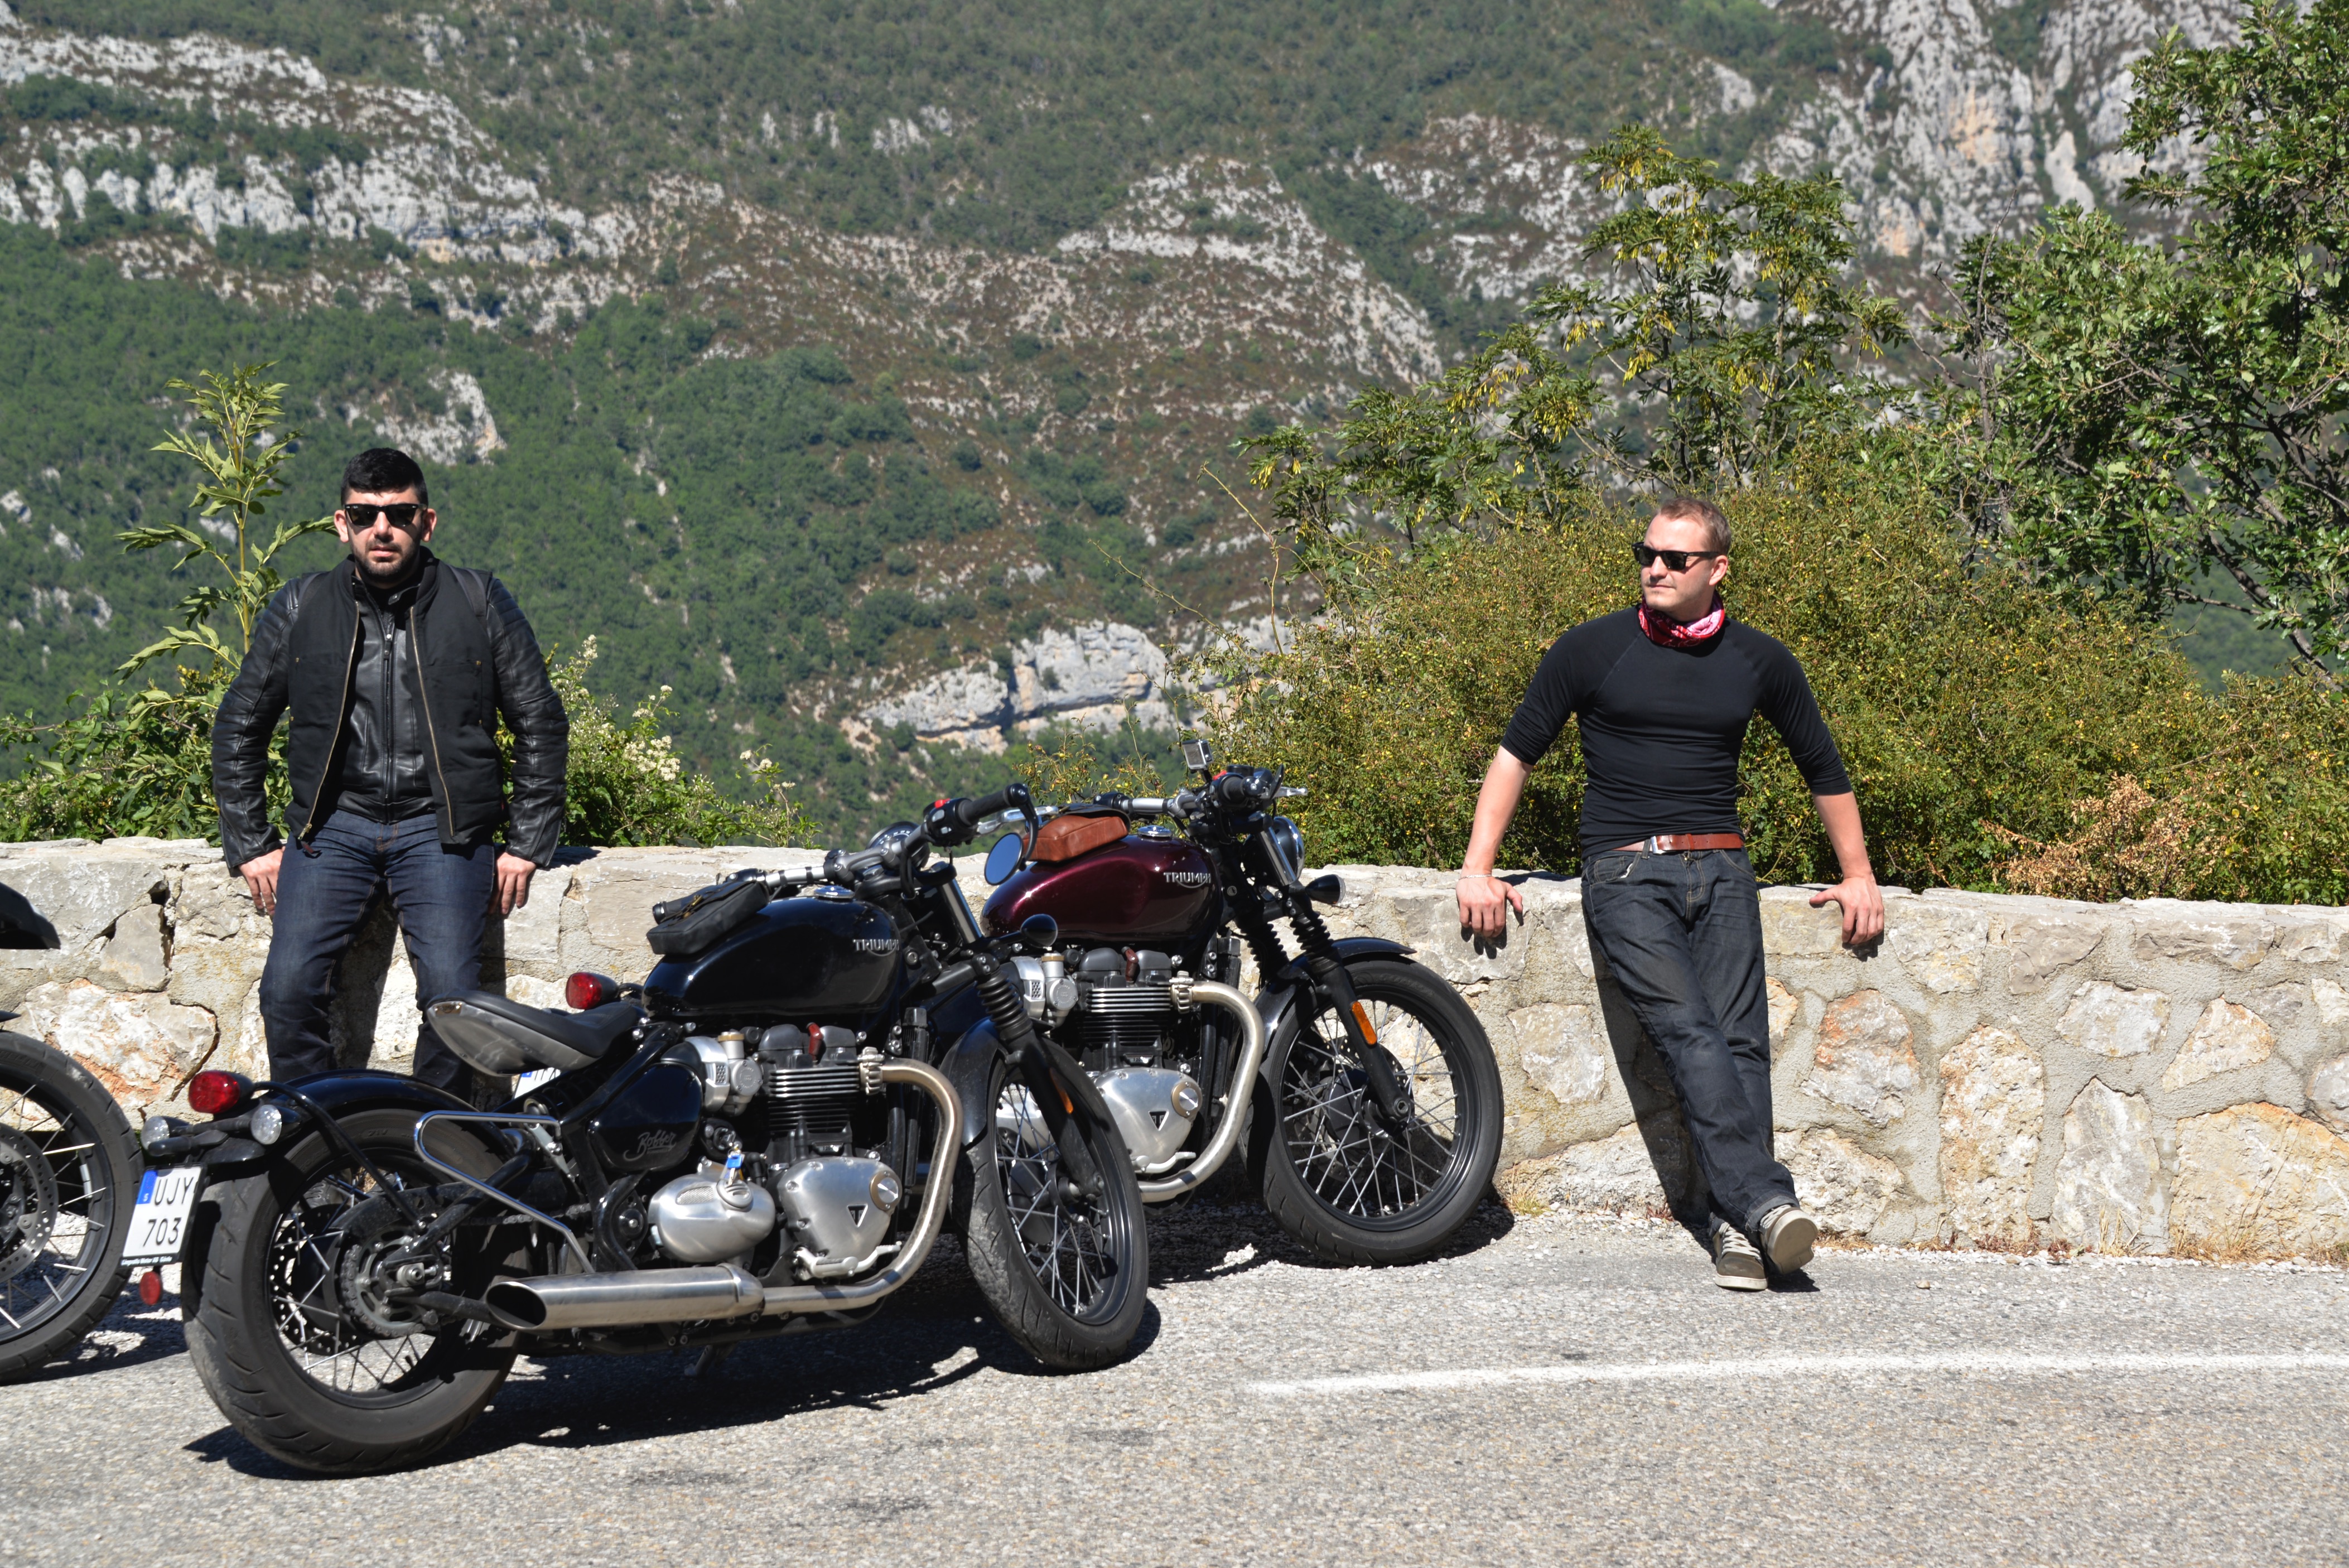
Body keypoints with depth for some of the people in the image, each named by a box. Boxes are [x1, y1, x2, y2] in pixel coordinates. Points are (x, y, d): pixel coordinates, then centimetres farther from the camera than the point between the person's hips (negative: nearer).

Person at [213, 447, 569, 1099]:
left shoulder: (479, 602, 5)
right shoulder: (299, 609, 7)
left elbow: (541, 724, 10)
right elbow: (239, 727, 17)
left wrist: (526, 844, 4)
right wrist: (252, 845, 9)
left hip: (441, 825, -1)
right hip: (334, 823, 1)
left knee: (450, 995, -20)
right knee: (289, 990, -17)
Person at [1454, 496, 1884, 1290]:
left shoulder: (1759, 662, 11)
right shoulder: (1591, 650, 4)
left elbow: (1823, 768, 24)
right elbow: (1517, 752, 10)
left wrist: (1858, 875, 23)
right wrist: (1478, 868, 3)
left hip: (1719, 869, 3)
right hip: (1625, 872, -3)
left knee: (1739, 1040, -16)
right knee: (1689, 1032, -23)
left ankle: (1734, 1227, -19)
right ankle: (1764, 1199, -33)